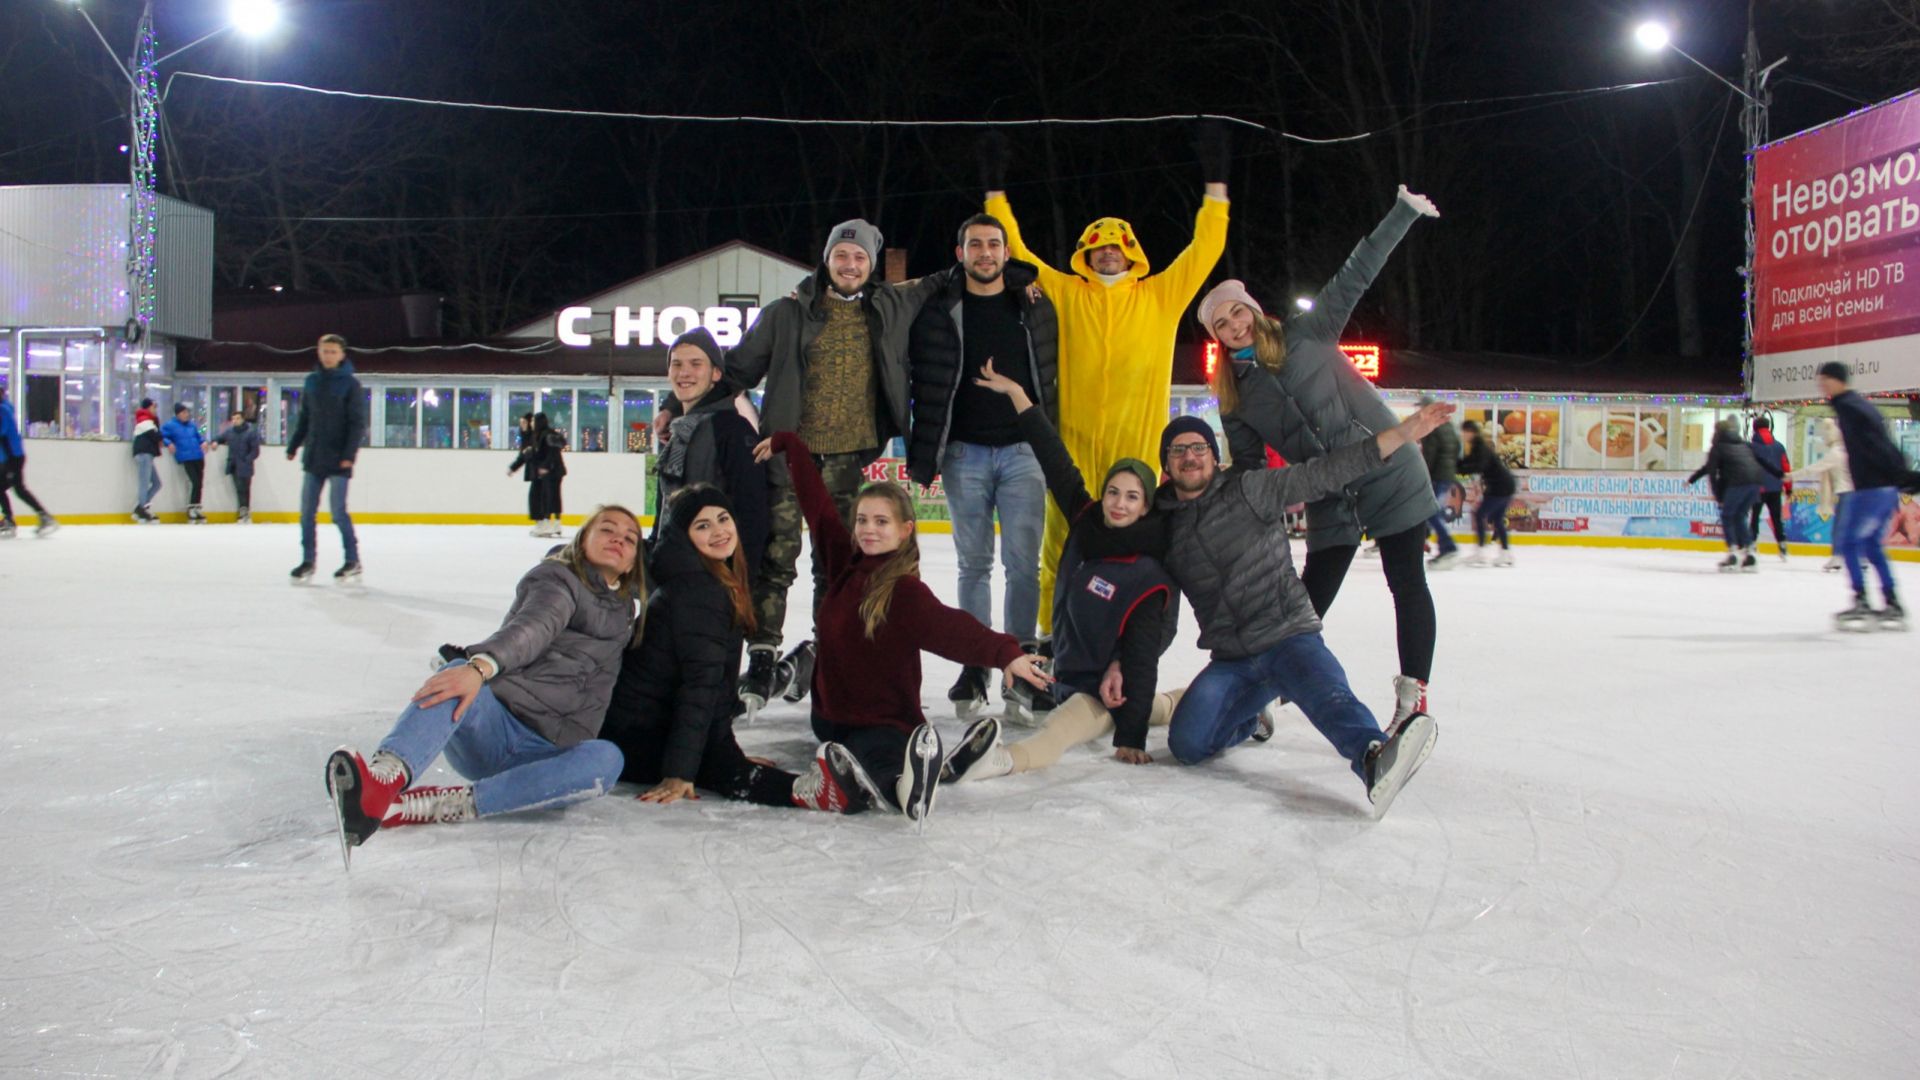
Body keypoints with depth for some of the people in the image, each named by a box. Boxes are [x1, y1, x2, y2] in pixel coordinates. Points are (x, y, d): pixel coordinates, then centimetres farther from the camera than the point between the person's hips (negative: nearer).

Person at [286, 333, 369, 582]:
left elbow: (357, 422, -9)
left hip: (338, 459, -5)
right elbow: (304, 418, 16)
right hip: (313, 458, 5)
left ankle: (353, 561, 6)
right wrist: (293, 446, 11)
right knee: (307, 511, 6)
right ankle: (307, 562, 14)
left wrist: (349, 454, -16)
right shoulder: (312, 381, 9)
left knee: (338, 510, -6)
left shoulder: (350, 384, -5)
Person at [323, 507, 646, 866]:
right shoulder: (557, 579, 4)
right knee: (459, 677, -34)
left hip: (543, 754, 3)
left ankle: (442, 804, -44)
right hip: (490, 731, -3)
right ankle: (384, 778, -63)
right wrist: (481, 666, -37)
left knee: (606, 759, -32)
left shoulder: (624, 607, 23)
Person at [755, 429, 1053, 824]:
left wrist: (1004, 652, -51)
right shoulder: (845, 560, 2)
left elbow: (951, 628, -32)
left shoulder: (906, 591, -16)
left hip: (884, 723, -7)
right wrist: (788, 444, 26)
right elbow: (817, 502, 13)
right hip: (831, 714, 7)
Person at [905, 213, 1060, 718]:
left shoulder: (1037, 308, 6)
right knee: (974, 563, 6)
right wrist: (923, 456, -2)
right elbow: (924, 387, 3)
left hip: (1023, 450, 0)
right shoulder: (940, 313, 4)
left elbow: (1055, 377, 9)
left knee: (1022, 563, -3)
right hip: (965, 453, 0)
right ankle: (974, 667, 13)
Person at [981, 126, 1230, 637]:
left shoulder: (1161, 296, 11)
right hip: (1072, 444, 0)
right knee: (1062, 548, 1)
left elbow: (1205, 249, 10)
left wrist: (1215, 180, 7)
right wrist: (995, 188, 11)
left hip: (1136, 448, 0)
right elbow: (1014, 251, 13)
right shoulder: (1064, 294, 11)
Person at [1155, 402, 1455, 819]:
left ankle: (1373, 757, -64)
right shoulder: (1164, 526, 8)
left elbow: (1324, 474, -9)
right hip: (1230, 661, 4)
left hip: (1291, 639, -4)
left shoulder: (1249, 490, -2)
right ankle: (1247, 717, 15)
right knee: (1186, 743, -15)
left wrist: (1401, 434, -19)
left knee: (1331, 697, -34)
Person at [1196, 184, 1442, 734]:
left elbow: (1356, 275, -5)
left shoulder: (1307, 334, -1)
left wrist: (1402, 212, -8)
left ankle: (1413, 693, 4)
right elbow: (1248, 468, 11)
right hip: (1330, 502, 3)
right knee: (1308, 602, 4)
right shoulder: (1234, 396, 7)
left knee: (1407, 584, -2)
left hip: (1392, 476, -3)